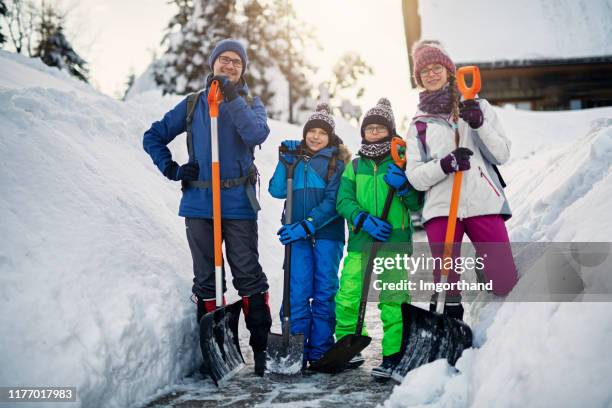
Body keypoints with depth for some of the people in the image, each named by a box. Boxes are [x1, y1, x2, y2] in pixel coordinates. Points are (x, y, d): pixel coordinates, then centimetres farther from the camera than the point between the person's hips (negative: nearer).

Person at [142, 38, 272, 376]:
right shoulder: (193, 105, 12)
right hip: (198, 204, 2)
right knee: (205, 278, 7)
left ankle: (262, 345, 3)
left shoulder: (250, 104, 8)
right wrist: (171, 169, 3)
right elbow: (153, 136, 18)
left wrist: (232, 98, -22)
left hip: (238, 205, -2)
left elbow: (256, 135, -14)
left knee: (248, 275, -3)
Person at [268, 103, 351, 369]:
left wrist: (308, 225, -17)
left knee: (324, 292, 2)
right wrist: (285, 160, -6)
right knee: (298, 293, -4)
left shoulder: (337, 162, 4)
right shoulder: (294, 157, 14)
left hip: (327, 234, -2)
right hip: (298, 235, 2)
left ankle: (321, 353, 10)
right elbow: (276, 191, 2)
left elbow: (332, 202, -7)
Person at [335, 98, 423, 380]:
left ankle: (392, 355, 6)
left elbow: (417, 203, 5)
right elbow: (343, 201, 4)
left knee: (393, 300, -4)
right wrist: (364, 219, -14)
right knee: (347, 298, -1)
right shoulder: (354, 167, 15)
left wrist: (403, 186, -15)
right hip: (360, 242, 2)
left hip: (395, 241, -2)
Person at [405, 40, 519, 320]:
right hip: (441, 207, 0)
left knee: (506, 284, -5)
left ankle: (482, 267, 26)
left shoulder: (477, 106, 14)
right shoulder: (419, 124, 14)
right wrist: (445, 165, -14)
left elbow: (502, 155, 5)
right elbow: (415, 177, 5)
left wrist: (480, 125, -10)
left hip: (484, 202, 0)